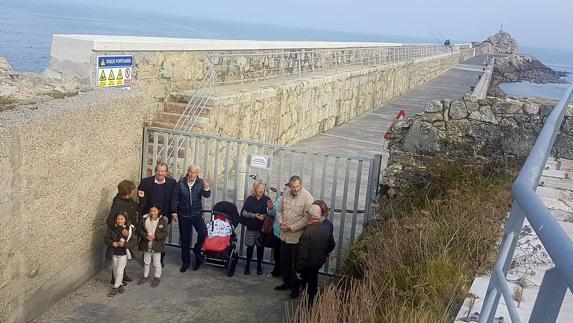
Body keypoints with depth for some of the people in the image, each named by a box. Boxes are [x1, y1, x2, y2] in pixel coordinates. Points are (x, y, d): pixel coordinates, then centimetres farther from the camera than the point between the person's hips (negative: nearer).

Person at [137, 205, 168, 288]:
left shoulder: (163, 220, -12)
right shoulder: (144, 219, -4)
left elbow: (165, 233, -11)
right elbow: (140, 230, 0)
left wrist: (155, 236, -22)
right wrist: (146, 236, -18)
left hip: (157, 246, -3)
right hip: (146, 245, 3)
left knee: (157, 263, 8)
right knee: (146, 262, 20)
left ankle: (157, 277, 24)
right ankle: (145, 276, 37)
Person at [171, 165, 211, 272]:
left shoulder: (201, 182, -4)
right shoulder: (181, 182, -3)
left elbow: (206, 195, -17)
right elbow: (174, 198, 0)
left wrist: (206, 189, -38)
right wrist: (174, 212, -3)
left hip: (196, 214, -1)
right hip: (183, 215, 1)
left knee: (203, 232, -22)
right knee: (185, 239, 9)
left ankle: (196, 250, 7)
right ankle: (185, 262, 24)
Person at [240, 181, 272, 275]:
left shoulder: (267, 199, 0)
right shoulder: (250, 199, -2)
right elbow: (244, 212, -3)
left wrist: (271, 208, -17)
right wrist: (253, 215, -16)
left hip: (263, 227, 1)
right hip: (251, 227, -1)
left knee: (260, 246, 6)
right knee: (250, 246, 3)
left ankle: (259, 266, 20)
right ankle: (247, 265, 18)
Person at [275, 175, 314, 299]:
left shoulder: (307, 198, -17)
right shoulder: (285, 193, 2)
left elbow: (306, 219, -19)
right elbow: (280, 210, 13)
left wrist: (291, 227, -19)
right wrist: (281, 222, -5)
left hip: (298, 236, -6)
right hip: (284, 235, 6)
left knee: (296, 264, 7)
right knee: (284, 261, 18)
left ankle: (295, 287, 22)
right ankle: (287, 282, 35)